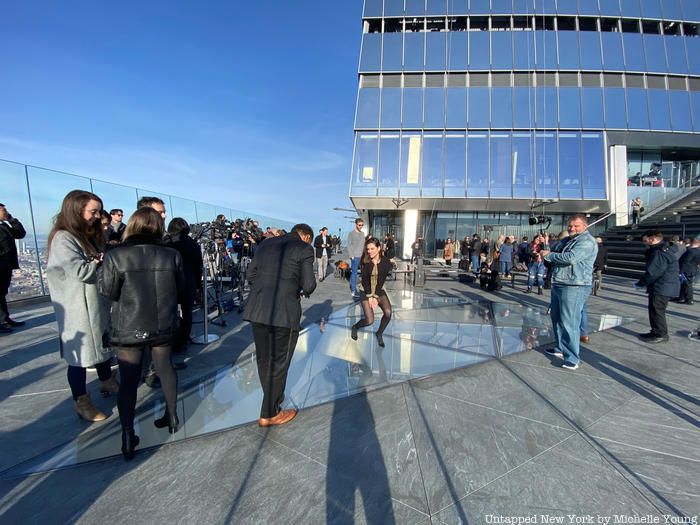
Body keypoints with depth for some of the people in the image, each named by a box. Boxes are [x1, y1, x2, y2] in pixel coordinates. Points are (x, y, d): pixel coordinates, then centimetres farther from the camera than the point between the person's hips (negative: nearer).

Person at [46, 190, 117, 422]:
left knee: (102, 345, 20)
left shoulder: (88, 235, 11)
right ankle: (82, 403, 18)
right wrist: (103, 261, -7)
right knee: (81, 355, 4)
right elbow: (81, 271, -22)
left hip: (98, 303, 8)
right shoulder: (63, 239, -16)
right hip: (78, 308, -8)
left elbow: (99, 264, 14)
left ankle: (107, 382, 38)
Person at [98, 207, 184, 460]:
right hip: (164, 325, 2)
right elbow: (180, 290, 0)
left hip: (128, 328, -2)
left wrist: (100, 268, 9)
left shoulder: (115, 255, -13)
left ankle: (128, 437, 15)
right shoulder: (171, 254, -7)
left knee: (128, 380, 11)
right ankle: (172, 416, 35)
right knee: (164, 366, 22)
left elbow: (108, 291, -8)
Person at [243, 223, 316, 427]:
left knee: (263, 359, 21)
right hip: (284, 311, -6)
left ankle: (272, 400, 42)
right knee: (279, 363, 10)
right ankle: (269, 414, 23)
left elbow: (251, 274, 16)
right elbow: (308, 285, -8)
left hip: (257, 309, 7)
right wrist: (303, 290, 13)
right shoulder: (304, 248, -5)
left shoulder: (267, 243, 14)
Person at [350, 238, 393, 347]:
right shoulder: (365, 261, -12)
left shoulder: (385, 261, -11)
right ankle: (355, 327, 22)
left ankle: (379, 333, 7)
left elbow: (381, 280, -11)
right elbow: (364, 280, -11)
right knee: (369, 321, -12)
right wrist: (369, 296, -15)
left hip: (379, 291, 2)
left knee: (388, 312, -22)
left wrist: (375, 297, -15)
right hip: (366, 291, -1)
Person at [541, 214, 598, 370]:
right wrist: (545, 254, -3)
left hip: (574, 287, -10)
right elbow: (556, 254, 21)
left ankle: (572, 358, -3)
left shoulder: (587, 241, -12)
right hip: (558, 285, 10)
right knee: (556, 318, 17)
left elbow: (571, 257, -26)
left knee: (569, 322, -10)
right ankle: (561, 348, 31)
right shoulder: (567, 240, 17)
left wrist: (549, 255, -12)